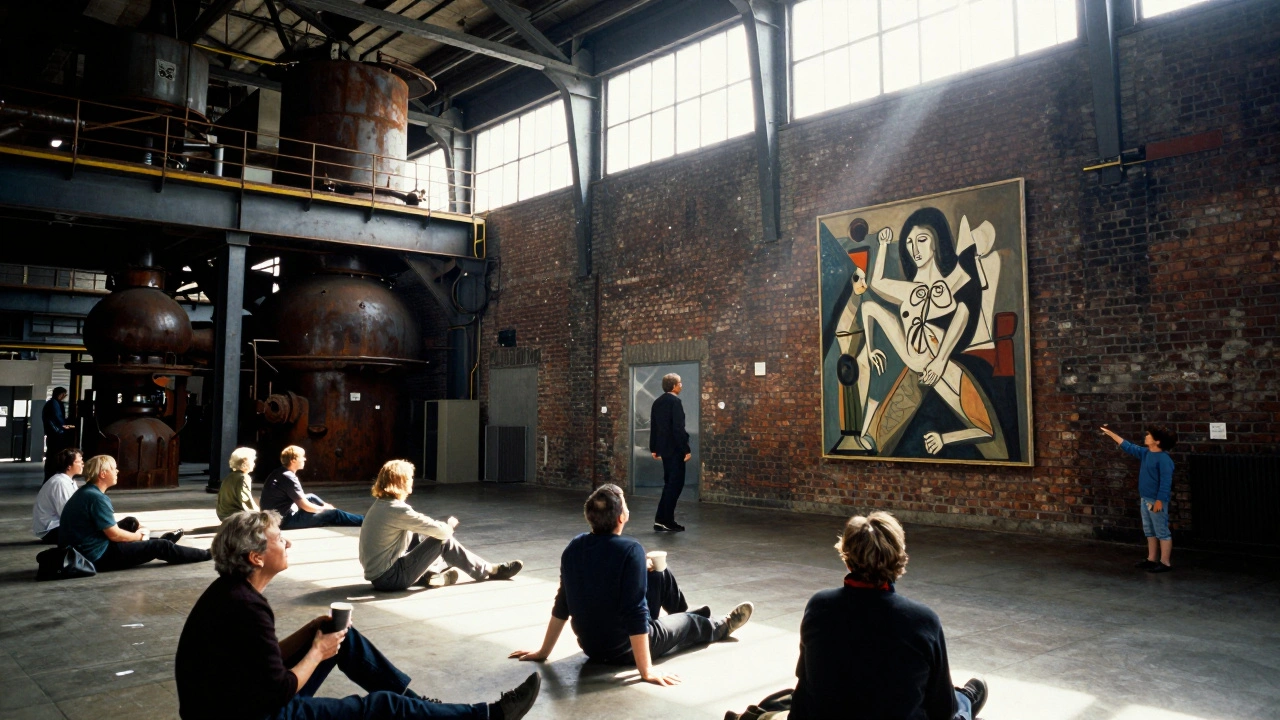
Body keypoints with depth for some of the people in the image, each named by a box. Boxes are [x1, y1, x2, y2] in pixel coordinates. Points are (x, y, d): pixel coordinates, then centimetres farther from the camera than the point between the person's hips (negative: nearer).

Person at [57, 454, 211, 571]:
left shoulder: (86, 492, 9)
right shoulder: (97, 498, -23)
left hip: (84, 551, 10)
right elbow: (114, 535, -20)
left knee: (130, 523, 26)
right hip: (99, 556, -10)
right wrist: (138, 536, -2)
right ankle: (206, 555, 10)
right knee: (162, 547, -3)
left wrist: (137, 531, 10)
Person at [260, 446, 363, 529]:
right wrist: (324, 509, -1)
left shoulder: (279, 473, 7)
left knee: (311, 497, 23)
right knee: (333, 514, -7)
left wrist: (324, 506, 14)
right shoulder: (288, 478, -21)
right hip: (285, 521, -9)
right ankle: (364, 521, 5)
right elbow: (305, 506, -18)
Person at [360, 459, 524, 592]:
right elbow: (440, 531, -19)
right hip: (389, 578, -9)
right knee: (444, 541, -6)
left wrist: (444, 527, 12)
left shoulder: (380, 505, 7)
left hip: (375, 574, 9)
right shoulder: (397, 510, -21)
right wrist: (449, 526, 3)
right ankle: (491, 571, 6)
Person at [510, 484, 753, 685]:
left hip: (590, 645, 6)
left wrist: (543, 652, 7)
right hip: (623, 650, -6)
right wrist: (647, 671, -23)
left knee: (660, 575, 19)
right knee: (688, 622, 23)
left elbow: (562, 606, -2)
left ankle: (684, 612, 49)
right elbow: (636, 613, -30)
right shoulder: (630, 550, -29)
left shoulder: (574, 547, -10)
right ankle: (722, 626, 55)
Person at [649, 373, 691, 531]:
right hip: (675, 448, -9)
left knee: (669, 483, 16)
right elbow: (678, 428, -20)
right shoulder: (674, 401, -15)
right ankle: (667, 521, 0)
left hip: (664, 447, 9)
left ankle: (661, 519, 16)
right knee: (675, 484, -2)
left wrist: (653, 448, 20)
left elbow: (653, 427, 15)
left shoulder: (657, 402, 11)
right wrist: (686, 449, -18)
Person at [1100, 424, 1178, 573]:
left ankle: (1165, 563, 3)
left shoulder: (1164, 459, -18)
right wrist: (1110, 433, 22)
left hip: (1156, 500, -10)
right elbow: (1128, 446, 22)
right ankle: (1152, 559, 25)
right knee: (1149, 531, 16)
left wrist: (1160, 500, -23)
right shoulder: (1145, 453, 8)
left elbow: (1166, 482, -21)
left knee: (1162, 532, -2)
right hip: (1145, 499, 10)